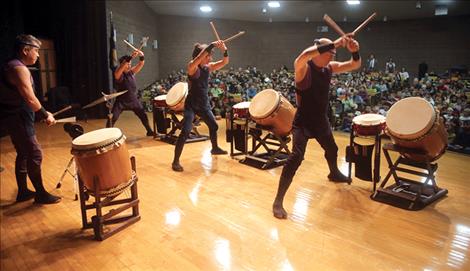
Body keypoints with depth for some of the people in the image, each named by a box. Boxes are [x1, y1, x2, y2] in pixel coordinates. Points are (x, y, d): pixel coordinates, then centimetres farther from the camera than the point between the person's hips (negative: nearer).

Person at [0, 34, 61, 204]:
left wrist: (42, 113, 14)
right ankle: (41, 194, 3)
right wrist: (46, 115, -12)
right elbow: (30, 99, -23)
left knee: (23, 154, 16)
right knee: (35, 154, -5)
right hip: (18, 119, -11)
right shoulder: (19, 69, -17)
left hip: (15, 117, 11)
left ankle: (23, 192, 25)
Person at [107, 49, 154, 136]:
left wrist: (141, 56, -31)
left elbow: (141, 64, -9)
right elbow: (121, 67, -36)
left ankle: (149, 131, 30)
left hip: (133, 100, 5)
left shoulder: (132, 72, 1)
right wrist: (131, 57, -44)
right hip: (121, 101, -5)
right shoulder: (118, 74, -14)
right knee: (112, 119, -12)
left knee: (143, 115, 12)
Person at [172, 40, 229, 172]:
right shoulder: (192, 66, -16)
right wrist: (211, 46, -37)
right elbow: (198, 59, -38)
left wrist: (224, 50, -19)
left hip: (204, 104, 8)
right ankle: (175, 161, -9)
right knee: (185, 131, -17)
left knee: (213, 126, 22)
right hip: (191, 105, -7)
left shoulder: (208, 67, 3)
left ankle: (215, 148, 49)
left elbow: (224, 62, -1)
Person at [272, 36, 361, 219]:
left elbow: (355, 65, 6)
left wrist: (354, 51, -17)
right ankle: (278, 202, -17)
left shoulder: (330, 67, 0)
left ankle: (334, 174, 63)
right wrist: (335, 44, -41)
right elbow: (302, 57, -44)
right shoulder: (303, 68, -20)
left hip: (321, 120, 8)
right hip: (303, 122, -8)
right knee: (296, 157, -23)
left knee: (332, 149, 29)